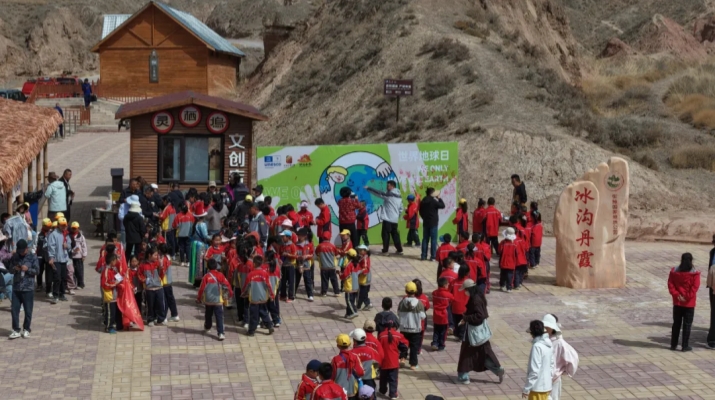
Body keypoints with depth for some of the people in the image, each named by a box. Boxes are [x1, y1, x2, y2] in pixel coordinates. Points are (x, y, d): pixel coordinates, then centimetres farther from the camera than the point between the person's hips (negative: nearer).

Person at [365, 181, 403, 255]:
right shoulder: (399, 196, 14)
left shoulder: (389, 195, -11)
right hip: (395, 219, 8)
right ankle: (399, 250, 12)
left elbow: (378, 193, -10)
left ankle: (385, 250, -1)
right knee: (395, 234, 12)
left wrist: (368, 188, -2)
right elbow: (401, 208, 17)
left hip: (387, 219, -8)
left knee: (386, 234, -1)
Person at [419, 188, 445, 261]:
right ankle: (433, 256, -4)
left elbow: (421, 212, 11)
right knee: (433, 240, -1)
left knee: (425, 239, 10)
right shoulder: (434, 201, -15)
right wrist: (439, 198, 0)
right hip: (433, 223, -6)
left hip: (425, 223, 6)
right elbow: (443, 206, -7)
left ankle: (423, 256, 10)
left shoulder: (423, 202, 4)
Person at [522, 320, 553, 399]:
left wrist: (526, 388, -17)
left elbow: (534, 370, -22)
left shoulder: (537, 346, -21)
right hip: (547, 385, 9)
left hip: (537, 386, -9)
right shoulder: (549, 344, 5)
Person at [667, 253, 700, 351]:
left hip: (677, 302, 3)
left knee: (676, 324, 13)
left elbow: (670, 285, -6)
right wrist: (688, 297, -13)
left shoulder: (674, 272, -1)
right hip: (689, 303, -3)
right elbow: (695, 287, -16)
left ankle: (673, 344, 17)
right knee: (687, 325, 4)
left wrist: (676, 295, -9)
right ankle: (685, 346, 4)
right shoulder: (694, 274, -10)